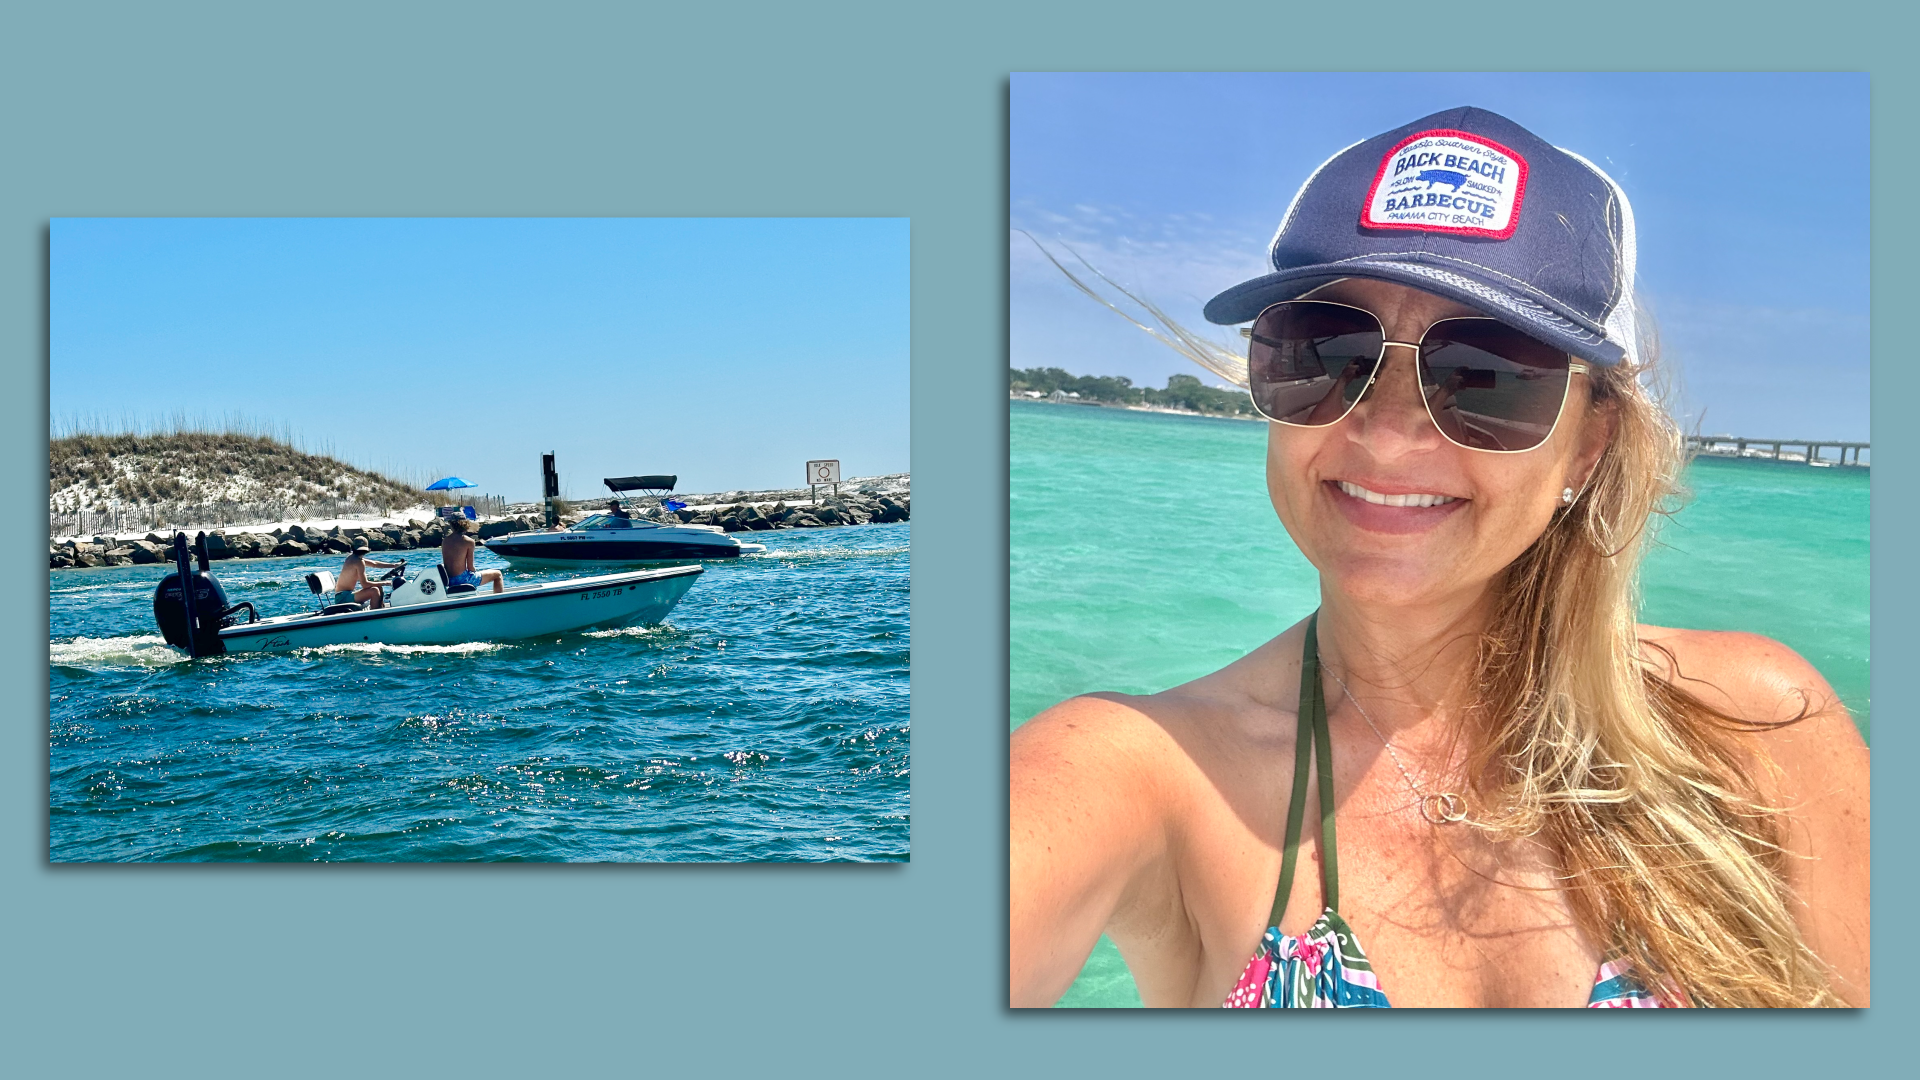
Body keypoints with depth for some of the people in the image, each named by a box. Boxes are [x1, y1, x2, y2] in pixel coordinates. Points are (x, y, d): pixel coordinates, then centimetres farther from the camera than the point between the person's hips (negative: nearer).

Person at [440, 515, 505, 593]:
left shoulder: (445, 541, 4)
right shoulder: (469, 541, -13)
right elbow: (470, 567, -12)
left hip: (448, 581, 7)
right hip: (462, 579, -7)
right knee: (497, 575, 8)